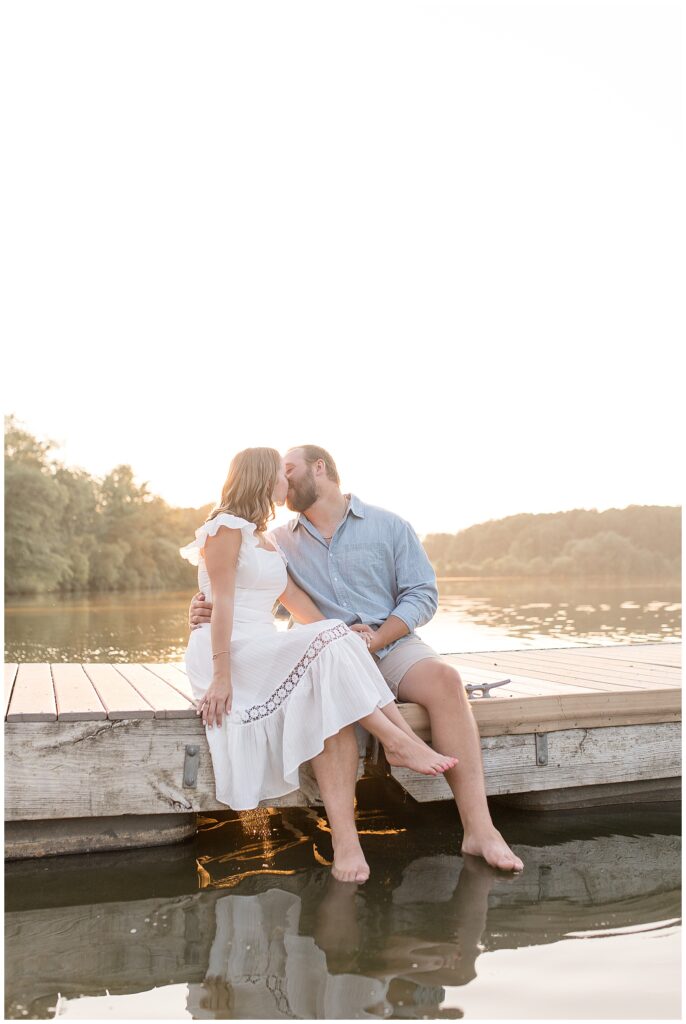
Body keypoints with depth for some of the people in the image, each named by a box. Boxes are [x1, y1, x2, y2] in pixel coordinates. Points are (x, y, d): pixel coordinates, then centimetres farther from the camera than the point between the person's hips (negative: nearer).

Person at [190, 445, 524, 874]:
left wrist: (377, 637, -14)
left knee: (444, 680, -32)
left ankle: (479, 828, -35)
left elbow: (423, 594, 2)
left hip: (391, 643, -1)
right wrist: (209, 610, -9)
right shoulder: (280, 542, 16)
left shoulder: (389, 526, 9)